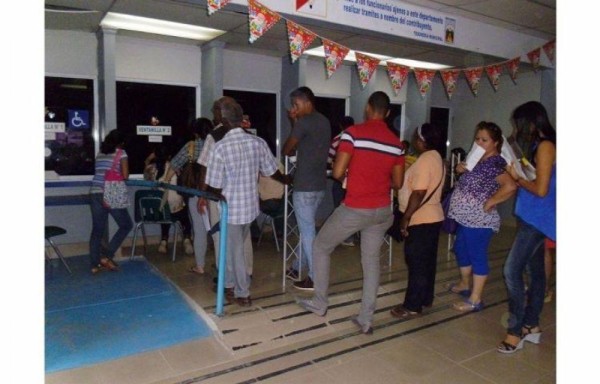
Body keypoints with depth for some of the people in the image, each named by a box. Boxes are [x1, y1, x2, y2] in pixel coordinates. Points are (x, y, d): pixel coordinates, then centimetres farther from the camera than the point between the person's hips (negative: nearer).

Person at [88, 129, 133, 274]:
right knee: (126, 225, 10)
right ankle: (107, 256, 4)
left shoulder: (100, 154, 17)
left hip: (95, 193, 6)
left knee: (97, 230, 11)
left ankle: (95, 264, 14)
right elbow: (125, 176, -4)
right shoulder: (121, 153, 1)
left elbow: (100, 171, 17)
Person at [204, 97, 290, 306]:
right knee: (235, 247, 23)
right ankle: (229, 285, 37)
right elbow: (272, 172, 5)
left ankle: (242, 293, 22)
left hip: (230, 208, -5)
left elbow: (215, 187, -15)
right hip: (250, 205, 5)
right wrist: (286, 180, 27)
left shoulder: (220, 147, -20)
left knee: (234, 251, 11)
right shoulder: (258, 142, -6)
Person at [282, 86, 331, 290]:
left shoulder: (304, 122, -13)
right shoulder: (324, 121, 13)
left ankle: (315, 278, 5)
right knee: (307, 228, 18)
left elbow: (287, 150, -5)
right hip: (319, 184, 9)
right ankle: (298, 267, 32)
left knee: (307, 231, -2)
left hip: (304, 185, -9)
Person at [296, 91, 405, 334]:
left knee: (320, 247, 15)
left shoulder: (353, 133, -12)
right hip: (382, 211, 5)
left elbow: (337, 173, -16)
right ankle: (366, 319, 19)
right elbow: (397, 183, 8)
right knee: (371, 261, 15)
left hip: (354, 209, -5)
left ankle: (319, 304, 25)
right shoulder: (396, 143, 4)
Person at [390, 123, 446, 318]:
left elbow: (419, 192, -25)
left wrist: (406, 216, -20)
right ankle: (426, 299, 28)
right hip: (433, 216, 10)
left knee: (416, 263, -2)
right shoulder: (436, 157, 12)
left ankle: (412, 306, 8)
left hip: (421, 219, -10)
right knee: (427, 261, 17)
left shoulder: (425, 160, -20)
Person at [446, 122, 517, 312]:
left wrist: (490, 202, -22)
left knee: (477, 256, -1)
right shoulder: (478, 159, 10)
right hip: (467, 217, 10)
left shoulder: (495, 163, -18)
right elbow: (469, 177, 26)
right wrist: (461, 168, 3)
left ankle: (475, 299, 10)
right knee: (460, 249, 21)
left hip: (479, 219, -10)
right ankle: (465, 284, 40)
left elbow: (510, 187, -31)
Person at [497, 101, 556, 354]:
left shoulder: (546, 146, -15)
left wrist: (517, 178, -7)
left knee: (512, 270, -10)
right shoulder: (541, 145, 14)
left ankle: (515, 331, -2)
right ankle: (532, 326, 27)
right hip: (534, 218, 10)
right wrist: (519, 173, 5)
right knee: (535, 271, 15)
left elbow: (541, 189, -20)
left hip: (537, 219, -10)